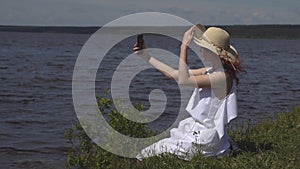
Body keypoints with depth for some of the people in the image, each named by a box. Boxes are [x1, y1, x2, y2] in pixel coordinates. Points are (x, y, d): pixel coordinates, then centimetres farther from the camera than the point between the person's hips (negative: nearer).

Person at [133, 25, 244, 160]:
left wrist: (184, 46, -21)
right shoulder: (211, 72, 7)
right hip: (196, 130, 10)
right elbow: (174, 74, 13)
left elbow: (183, 80, -26)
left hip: (204, 142, -10)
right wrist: (146, 56, 14)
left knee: (144, 156, -6)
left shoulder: (224, 76, -21)